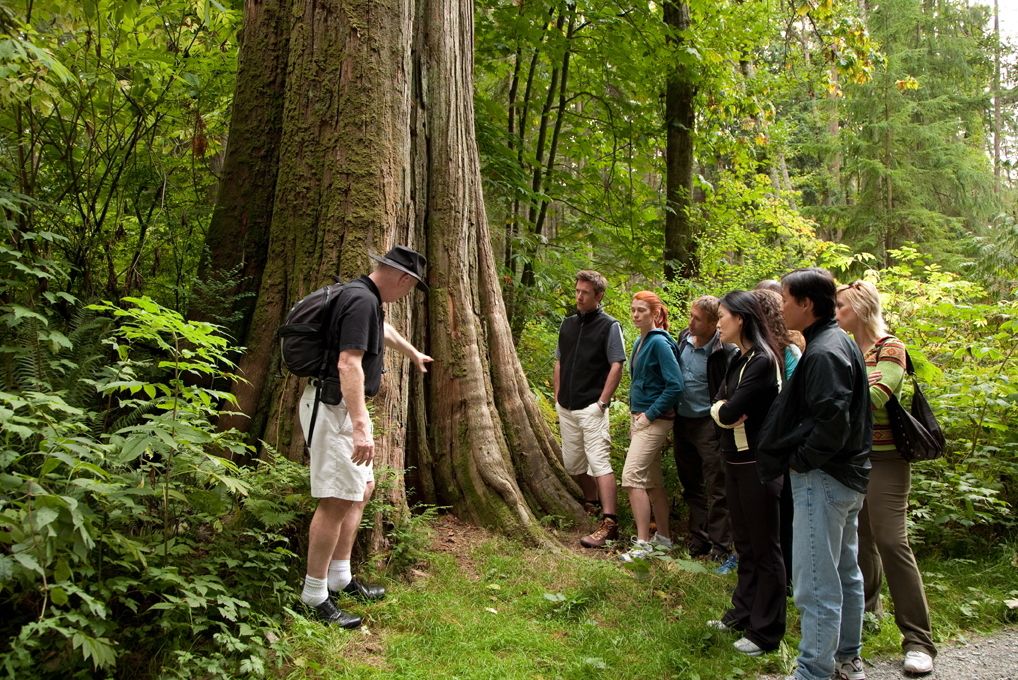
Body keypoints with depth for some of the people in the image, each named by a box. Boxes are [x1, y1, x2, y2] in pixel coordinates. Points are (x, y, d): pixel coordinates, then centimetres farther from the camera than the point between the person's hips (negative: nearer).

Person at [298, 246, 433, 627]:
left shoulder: (366, 297, 14)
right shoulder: (363, 300, -19)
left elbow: (384, 330, 37)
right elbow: (349, 365, -29)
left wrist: (414, 354, 54)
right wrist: (360, 426, -33)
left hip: (344, 406, 11)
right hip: (333, 406, -11)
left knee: (362, 489, 16)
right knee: (338, 499, -8)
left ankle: (339, 578, 24)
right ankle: (314, 595, 1)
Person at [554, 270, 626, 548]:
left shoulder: (609, 326, -7)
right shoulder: (568, 324, 12)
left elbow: (616, 366, -11)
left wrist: (602, 403, -16)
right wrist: (558, 398, 11)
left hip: (591, 408, -7)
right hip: (566, 408, 7)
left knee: (599, 462, -12)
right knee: (572, 462, 15)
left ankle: (609, 523, -13)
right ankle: (592, 503, 37)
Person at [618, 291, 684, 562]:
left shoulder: (659, 343, -15)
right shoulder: (640, 342, 12)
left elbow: (675, 384, -20)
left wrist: (650, 414, -17)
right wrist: (637, 415, 14)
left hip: (655, 420, -9)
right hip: (640, 417, 9)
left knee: (632, 477, -13)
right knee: (652, 480, 15)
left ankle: (643, 544, -8)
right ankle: (663, 537, 26)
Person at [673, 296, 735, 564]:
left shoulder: (725, 352, -19)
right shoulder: (684, 338, 2)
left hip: (708, 425, -7)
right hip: (682, 421, 7)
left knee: (716, 489, 1)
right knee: (691, 486, 16)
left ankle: (720, 546, 11)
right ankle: (698, 540, 29)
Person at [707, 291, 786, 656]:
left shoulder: (763, 360, -19)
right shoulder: (739, 359, 9)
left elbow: (729, 412, -23)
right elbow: (718, 407, 6)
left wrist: (725, 409, -3)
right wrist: (723, 408, -14)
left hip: (758, 464, -9)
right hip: (734, 460, 9)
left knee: (764, 548, 3)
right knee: (744, 543, 19)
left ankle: (765, 633, 13)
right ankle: (743, 613, 32)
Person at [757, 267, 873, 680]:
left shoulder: (823, 352, -20)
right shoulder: (840, 341, 11)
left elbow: (833, 421, -28)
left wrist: (799, 460, -15)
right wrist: (801, 456, 12)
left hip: (823, 479, -11)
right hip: (847, 475, 11)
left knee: (815, 585, -3)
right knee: (845, 574, 21)